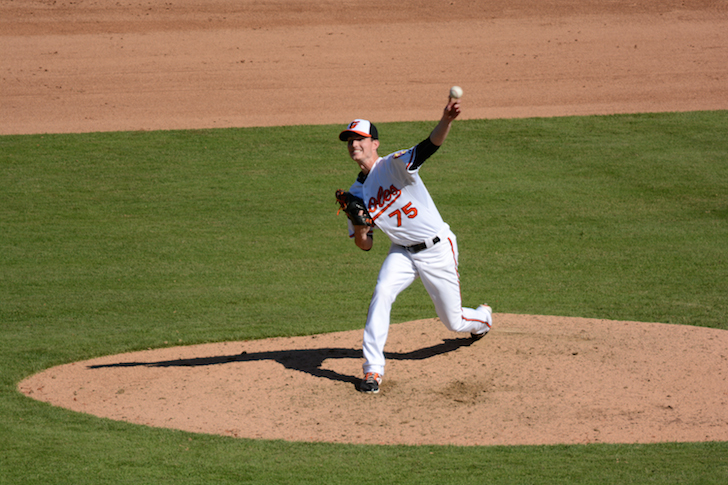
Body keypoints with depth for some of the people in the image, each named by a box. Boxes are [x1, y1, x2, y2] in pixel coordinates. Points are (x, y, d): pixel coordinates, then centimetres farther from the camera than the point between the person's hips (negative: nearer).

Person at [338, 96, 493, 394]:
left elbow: (430, 146, -34)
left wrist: (446, 121, -54)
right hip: (402, 252, 4)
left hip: (437, 249, -4)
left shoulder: (395, 165, -14)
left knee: (453, 322, 6)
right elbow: (365, 245, 5)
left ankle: (483, 317, 44)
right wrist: (359, 230, -19)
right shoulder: (357, 193, 2)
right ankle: (373, 369, -21)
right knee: (381, 294, -25)